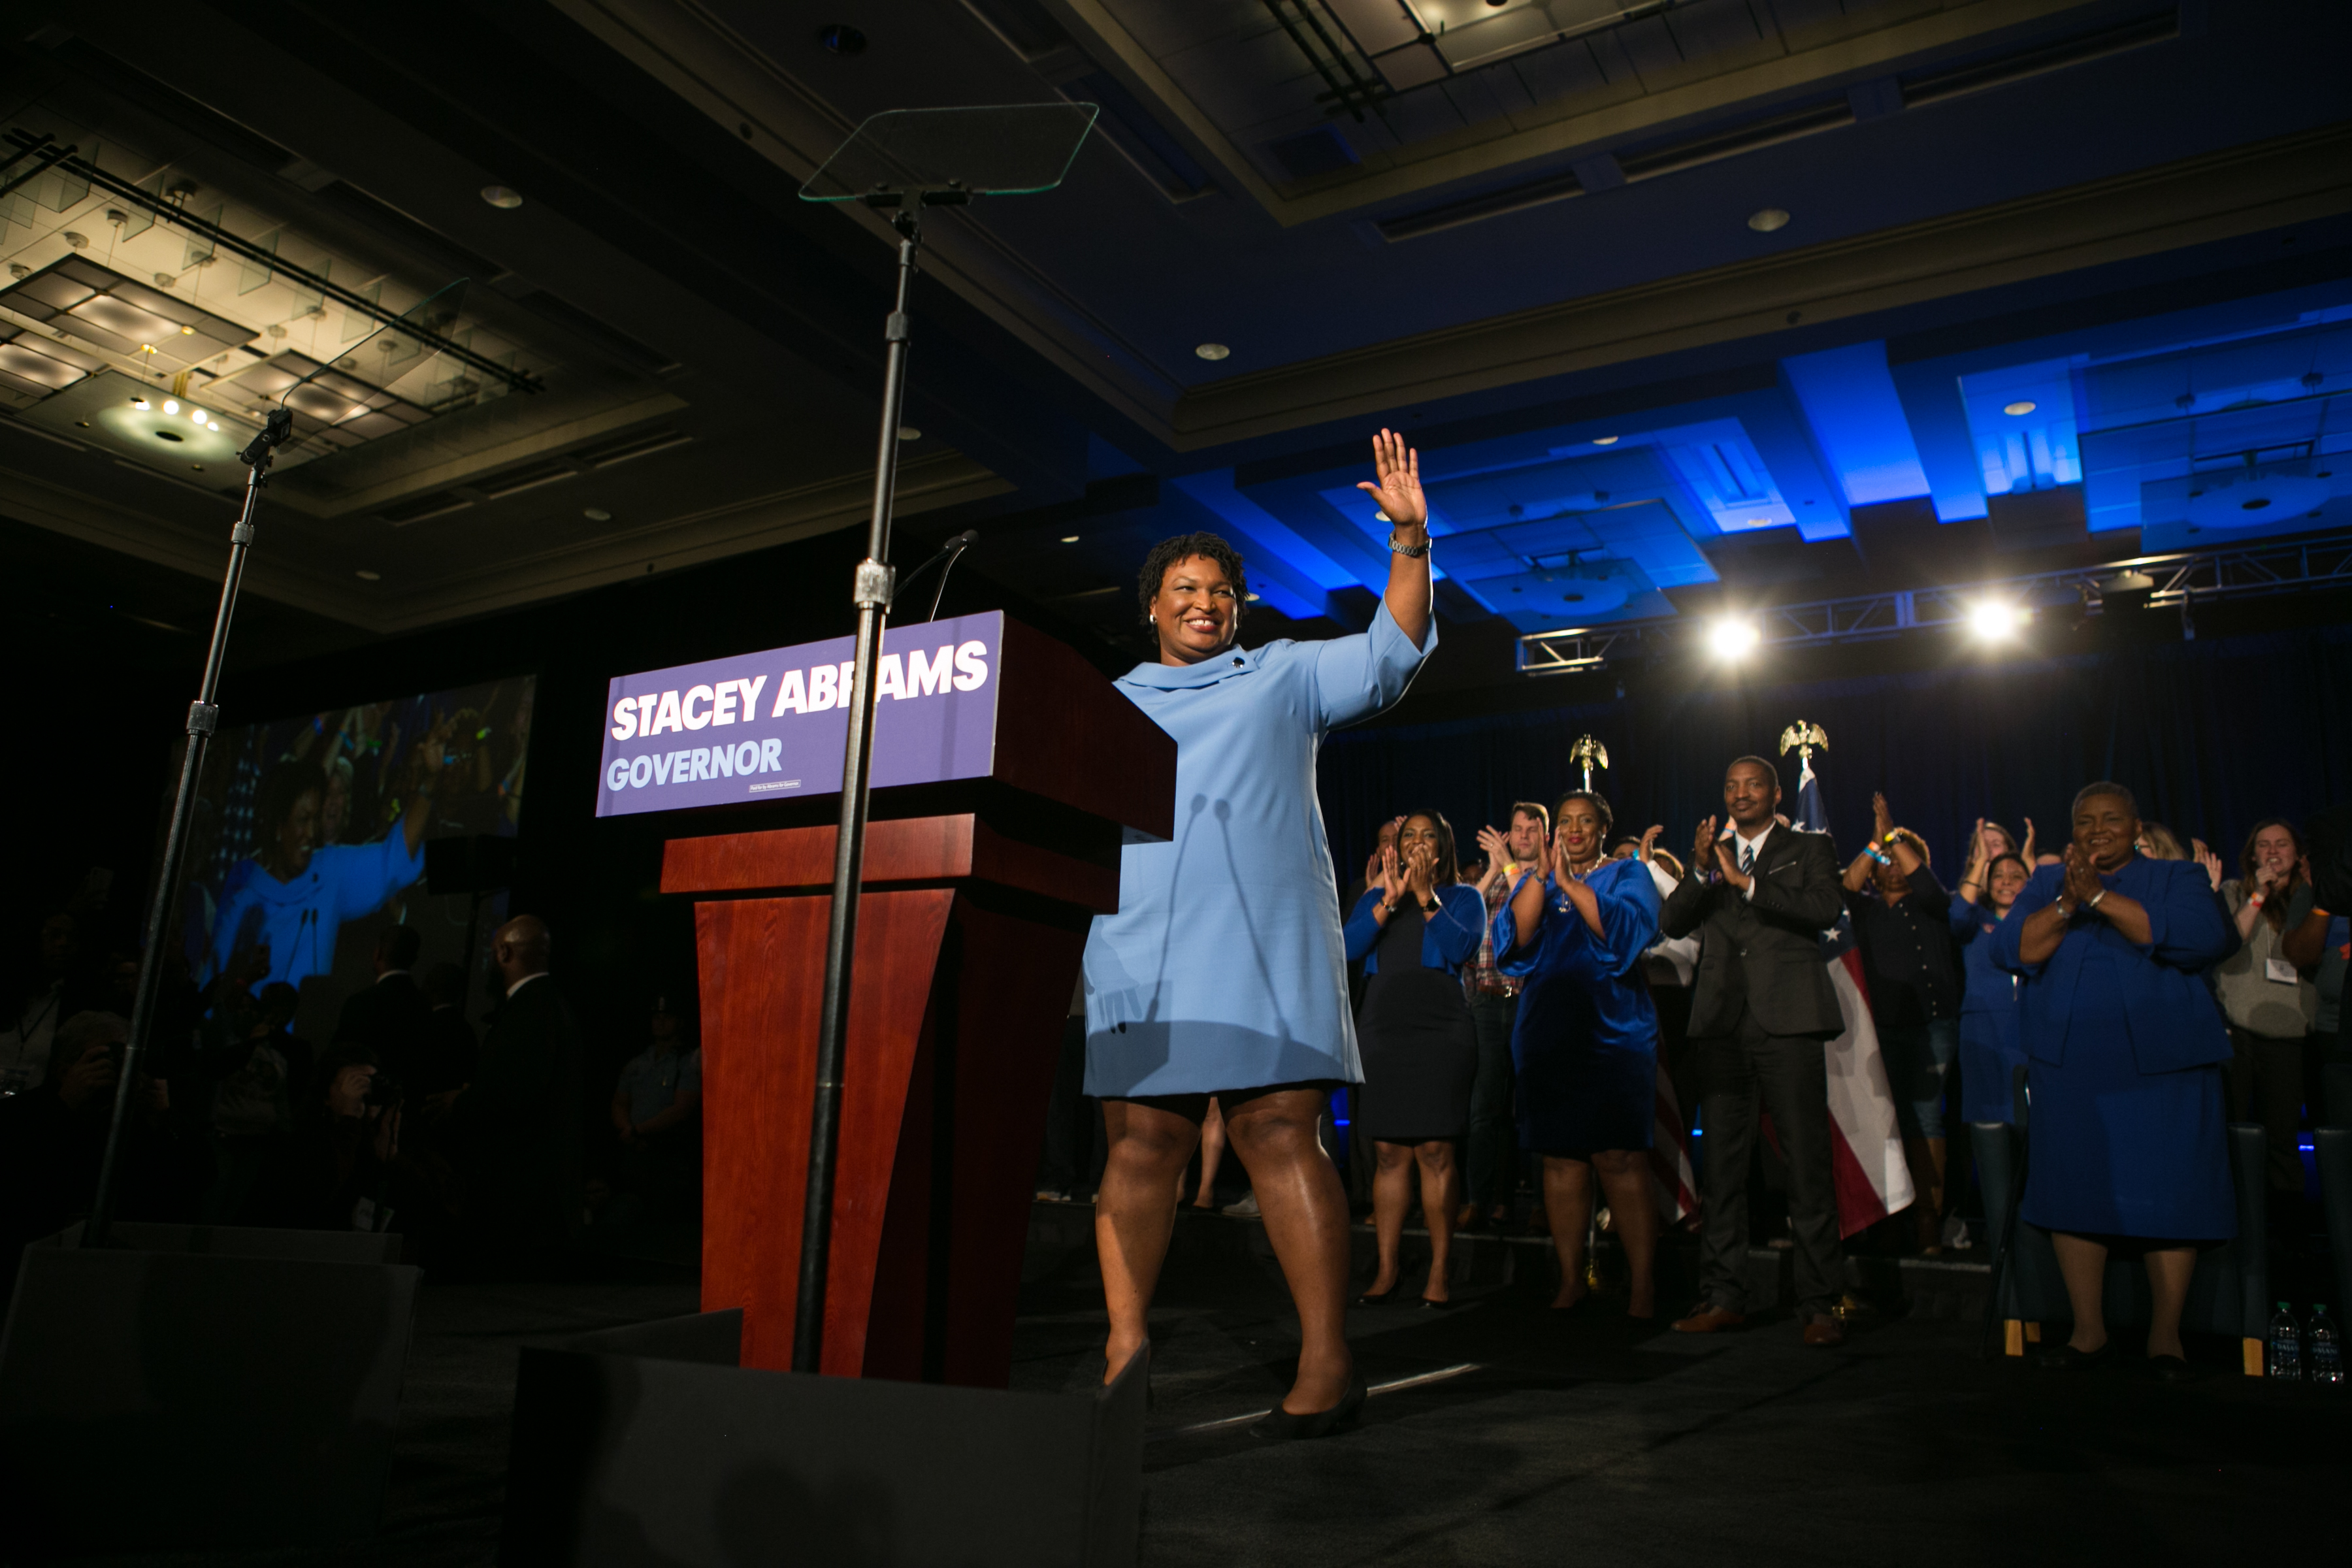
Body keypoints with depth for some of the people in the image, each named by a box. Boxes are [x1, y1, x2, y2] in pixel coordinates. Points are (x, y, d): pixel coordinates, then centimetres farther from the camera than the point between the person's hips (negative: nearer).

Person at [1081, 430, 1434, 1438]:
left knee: (1281, 1137, -8)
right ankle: (1123, 1352, 9)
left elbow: (1391, 655, 7)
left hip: (1268, 950, -2)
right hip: (1140, 956, 3)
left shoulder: (1283, 676, 17)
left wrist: (1409, 541, -3)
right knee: (1140, 1144, 0)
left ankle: (1327, 1361, -2)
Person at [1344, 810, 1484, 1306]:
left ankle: (1439, 1271, -2)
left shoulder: (1463, 897, 12)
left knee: (1434, 1151, -7)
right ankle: (1386, 1269, 6)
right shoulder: (1376, 896, 18)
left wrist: (1426, 896, -10)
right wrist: (1390, 899, -9)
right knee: (1388, 1152, 2)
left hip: (1440, 1031, -2)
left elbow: (1461, 947, -7)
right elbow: (1350, 945, 0)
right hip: (1381, 1032, 3)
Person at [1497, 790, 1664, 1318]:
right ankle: (1570, 1280, 10)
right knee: (1560, 1157, 3)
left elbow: (1628, 929, -12)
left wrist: (1570, 883, -16)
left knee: (1619, 1159, -9)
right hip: (1548, 1033, 3)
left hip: (1613, 1031, -3)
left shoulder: (1629, 874, 9)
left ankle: (1644, 1287, -3)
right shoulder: (1535, 879, 16)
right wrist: (1543, 872, -11)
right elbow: (1513, 938, -2)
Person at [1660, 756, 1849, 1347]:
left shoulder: (1809, 848, 9)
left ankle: (1818, 1304, 5)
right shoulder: (1710, 853, 18)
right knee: (1722, 1166, 7)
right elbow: (1672, 923, 5)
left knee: (1808, 1165, -3)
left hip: (1788, 1023, -3)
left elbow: (1824, 910, -10)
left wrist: (1746, 882, -15)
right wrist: (1701, 872, -10)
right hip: (1724, 1026, 4)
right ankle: (1723, 1297, 14)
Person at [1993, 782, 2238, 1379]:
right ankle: (2089, 1330, 13)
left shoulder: (2176, 878, 7)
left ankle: (2166, 1332, 11)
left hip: (2161, 1062, -2)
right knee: (2075, 1190, 3)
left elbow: (2202, 939, -14)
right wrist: (2067, 905, -16)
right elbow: (2011, 950, -1)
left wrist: (2099, 897, -19)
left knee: (2168, 1193, -3)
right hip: (2069, 1066, 2)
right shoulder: (2048, 882, 13)